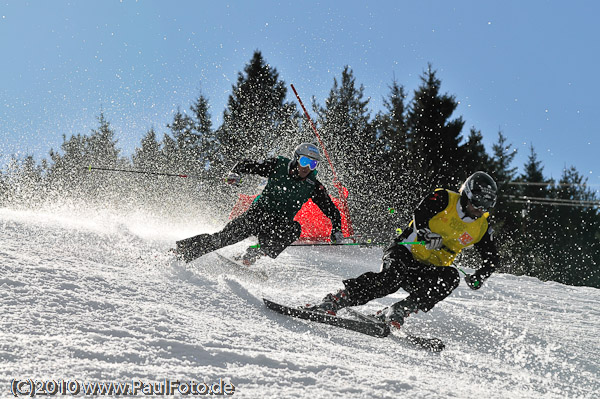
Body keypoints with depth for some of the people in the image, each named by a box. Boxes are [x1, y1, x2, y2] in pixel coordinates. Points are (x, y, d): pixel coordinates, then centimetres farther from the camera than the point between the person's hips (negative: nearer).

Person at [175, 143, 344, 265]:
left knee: (294, 229, -33)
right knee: (227, 236, -18)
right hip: (259, 212, -1)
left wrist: (336, 230, -11)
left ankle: (255, 253, -31)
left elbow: (331, 210, 3)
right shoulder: (279, 166, -6)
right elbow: (247, 164, 1)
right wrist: (236, 173, -17)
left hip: (280, 223, 1)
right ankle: (183, 250, -8)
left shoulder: (314, 186, -4)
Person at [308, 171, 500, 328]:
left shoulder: (481, 228, 7)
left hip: (427, 270, 4)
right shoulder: (444, 199, -4)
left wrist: (479, 276, -8)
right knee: (390, 278, -34)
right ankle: (333, 301, -31)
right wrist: (426, 234, -40)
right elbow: (420, 213, -19)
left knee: (451, 277, -28)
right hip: (405, 254, -4)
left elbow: (492, 259, 13)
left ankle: (397, 312, -29)